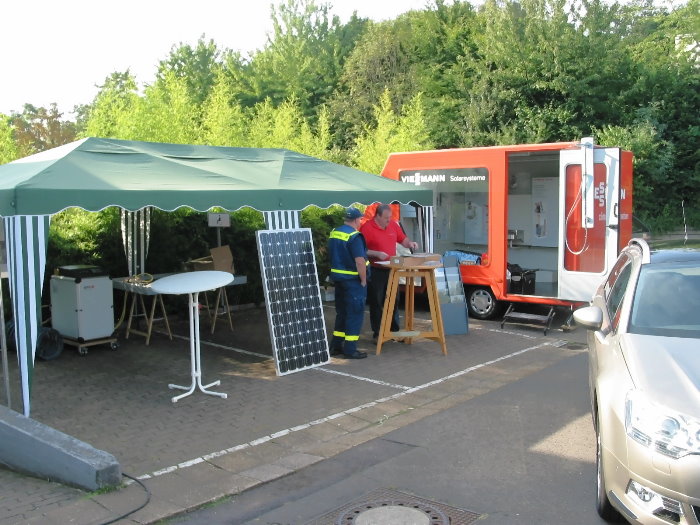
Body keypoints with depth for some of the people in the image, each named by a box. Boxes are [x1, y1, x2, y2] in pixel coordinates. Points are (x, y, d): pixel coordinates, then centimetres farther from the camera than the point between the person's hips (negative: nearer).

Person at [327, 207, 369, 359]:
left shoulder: (334, 233, 7)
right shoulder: (354, 236, -18)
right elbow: (360, 261, -23)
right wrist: (363, 280, -13)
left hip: (338, 278, 8)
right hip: (353, 280, -8)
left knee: (341, 312, 17)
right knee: (355, 314, 1)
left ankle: (336, 346, 22)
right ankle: (350, 349, 3)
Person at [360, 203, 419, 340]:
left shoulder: (393, 225, 6)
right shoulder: (367, 228, -12)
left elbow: (403, 239, 18)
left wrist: (410, 243, -3)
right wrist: (377, 254, -22)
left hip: (391, 269, 6)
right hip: (375, 271, -6)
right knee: (376, 303, 5)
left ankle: (394, 330, 23)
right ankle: (377, 333, 14)